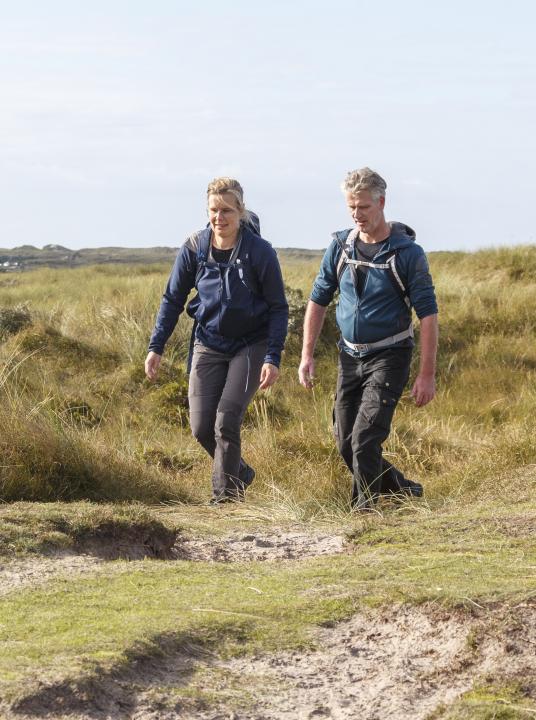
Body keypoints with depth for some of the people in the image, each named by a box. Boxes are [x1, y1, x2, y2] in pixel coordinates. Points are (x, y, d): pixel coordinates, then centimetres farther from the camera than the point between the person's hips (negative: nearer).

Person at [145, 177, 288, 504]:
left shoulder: (260, 252, -15)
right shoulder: (194, 248, -7)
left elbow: (279, 308, -9)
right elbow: (173, 299, 4)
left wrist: (273, 359, -16)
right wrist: (156, 347, -1)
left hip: (250, 345, -4)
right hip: (208, 344, 4)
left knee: (226, 420, -15)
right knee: (202, 428, 0)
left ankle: (225, 496, -1)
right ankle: (240, 473, 27)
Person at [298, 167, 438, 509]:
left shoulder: (407, 253, -12)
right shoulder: (341, 246, 1)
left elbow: (428, 313, -12)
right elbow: (318, 300, 9)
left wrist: (427, 375, -15)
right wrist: (307, 356, 3)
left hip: (389, 356, -6)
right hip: (350, 356, 6)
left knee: (365, 437, -17)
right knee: (346, 442, 9)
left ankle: (365, 509, -5)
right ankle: (401, 489, 29)